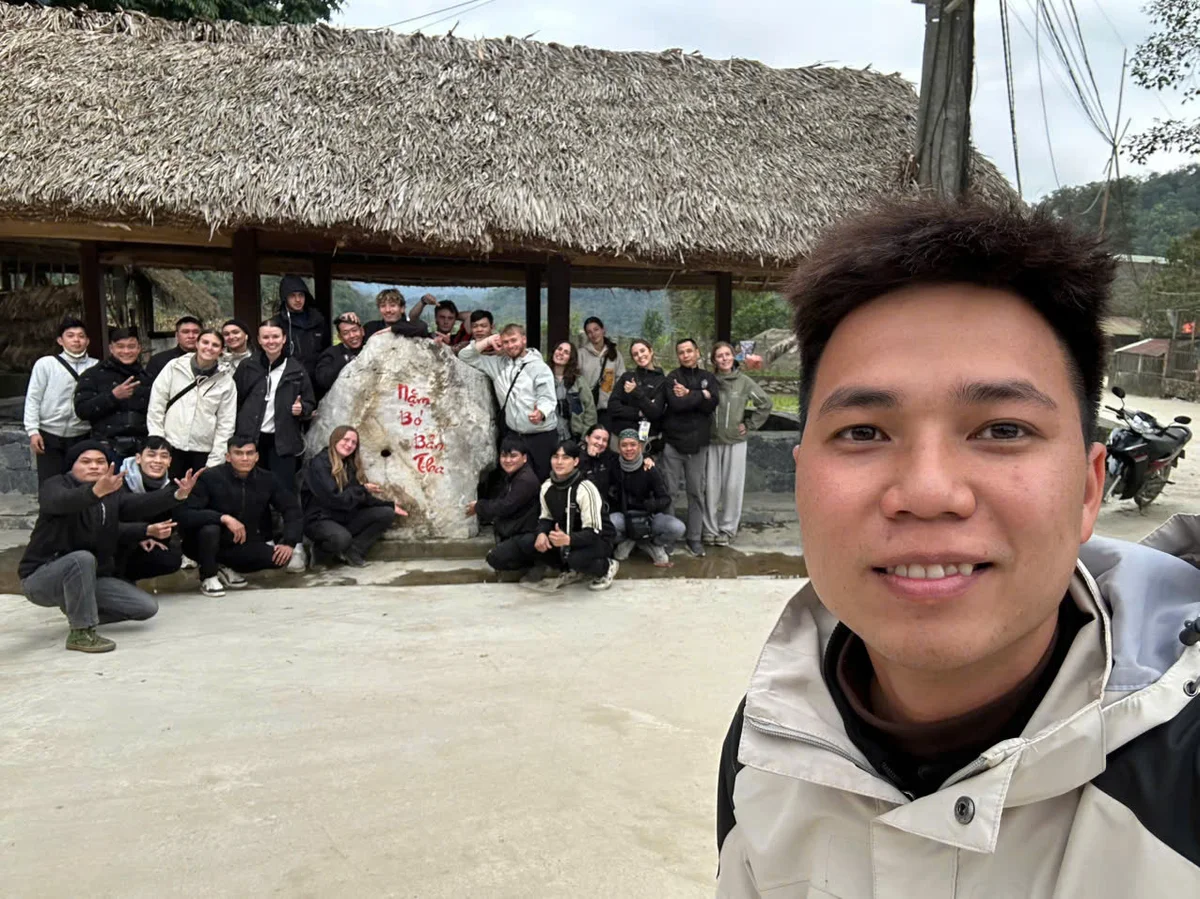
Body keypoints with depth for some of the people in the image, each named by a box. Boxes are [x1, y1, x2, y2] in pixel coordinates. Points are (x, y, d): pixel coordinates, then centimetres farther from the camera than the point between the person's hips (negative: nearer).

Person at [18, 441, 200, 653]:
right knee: (83, 559, -37)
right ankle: (81, 633, -25)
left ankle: (77, 611, 13)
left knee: (147, 607, -6)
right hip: (42, 578, -6)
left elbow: (142, 504, -15)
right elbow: (62, 502, -36)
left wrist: (178, 493, -36)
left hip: (92, 578, 6)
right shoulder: (54, 486, -9)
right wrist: (96, 491, -58)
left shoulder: (112, 494, 6)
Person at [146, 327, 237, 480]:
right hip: (170, 447, 0)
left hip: (203, 451, 0)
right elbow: (156, 407, 3)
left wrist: (215, 460, -3)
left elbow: (226, 422, 1)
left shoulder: (226, 379, 0)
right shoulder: (174, 367, 0)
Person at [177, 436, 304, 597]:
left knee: (280, 557, -19)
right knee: (210, 529, -36)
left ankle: (226, 568, 7)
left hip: (243, 545, 4)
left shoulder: (266, 479, -7)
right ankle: (208, 577, -7)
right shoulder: (210, 478, -19)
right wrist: (224, 518, -37)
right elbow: (185, 515, -26)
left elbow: (293, 510, -3)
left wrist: (289, 543, -17)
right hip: (210, 546, -4)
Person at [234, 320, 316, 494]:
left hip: (283, 441, -1)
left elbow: (310, 404, 8)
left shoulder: (297, 370, 3)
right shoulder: (247, 367, 4)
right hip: (250, 439, 1)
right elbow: (235, 401, 4)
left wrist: (302, 408, -15)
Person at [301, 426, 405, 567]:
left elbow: (362, 499, 10)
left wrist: (390, 505, 4)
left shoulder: (351, 465, 11)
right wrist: (362, 489, -14)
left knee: (386, 513, -8)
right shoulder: (319, 463, -13)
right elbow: (333, 498, -24)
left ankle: (353, 551, -10)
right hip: (320, 520, -8)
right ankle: (321, 547, -3)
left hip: (345, 518, 8)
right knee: (342, 538, -40)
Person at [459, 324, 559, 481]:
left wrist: (540, 413, -38)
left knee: (541, 479, -4)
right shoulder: (498, 364, 9)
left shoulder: (539, 367, -7)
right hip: (513, 434, 5)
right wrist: (487, 342, 0)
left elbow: (547, 397, -16)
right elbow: (465, 357, 12)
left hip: (542, 435, -5)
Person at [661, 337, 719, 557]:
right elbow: (676, 404, -18)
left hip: (698, 443, 3)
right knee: (669, 490, 0)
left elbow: (712, 403, -6)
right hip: (674, 442, -3)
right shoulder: (672, 378, 0)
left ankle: (695, 537, 15)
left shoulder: (708, 378, 11)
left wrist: (689, 395, -11)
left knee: (697, 492, 7)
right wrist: (700, 395, -9)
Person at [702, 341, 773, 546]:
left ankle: (728, 529, 15)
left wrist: (750, 424, 1)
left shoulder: (744, 382, -3)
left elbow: (765, 404, 3)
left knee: (733, 486, 3)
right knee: (711, 486, 3)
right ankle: (710, 529, 15)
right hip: (711, 441, 1)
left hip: (735, 441, 0)